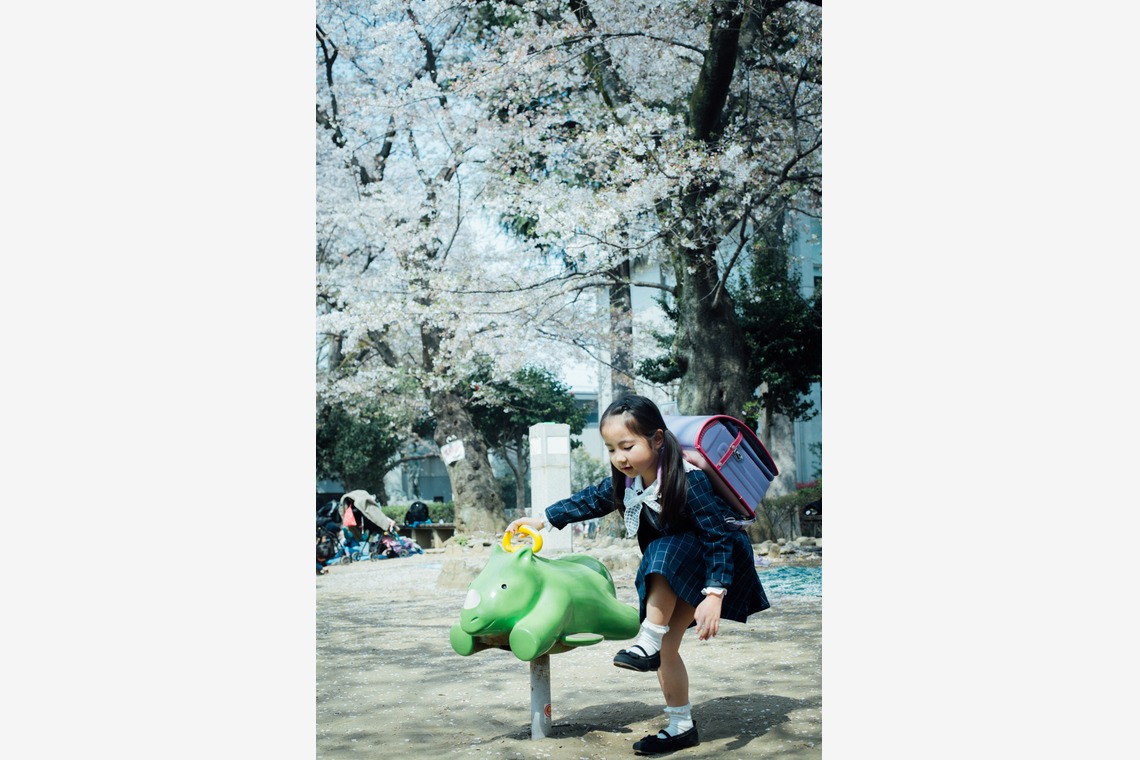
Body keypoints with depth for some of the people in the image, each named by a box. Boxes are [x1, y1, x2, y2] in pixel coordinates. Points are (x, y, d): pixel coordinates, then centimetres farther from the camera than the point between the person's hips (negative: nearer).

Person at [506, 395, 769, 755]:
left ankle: (649, 642, -26)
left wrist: (714, 595, -41)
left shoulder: (688, 479, -33)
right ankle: (681, 726, 9)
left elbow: (719, 537, -33)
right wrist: (543, 519, 7)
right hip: (673, 573, 7)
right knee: (667, 645, 0)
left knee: (663, 555, -34)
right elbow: (590, 500, 8)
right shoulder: (626, 482, -12)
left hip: (713, 561, -7)